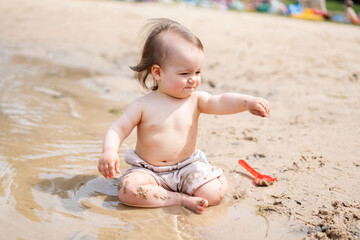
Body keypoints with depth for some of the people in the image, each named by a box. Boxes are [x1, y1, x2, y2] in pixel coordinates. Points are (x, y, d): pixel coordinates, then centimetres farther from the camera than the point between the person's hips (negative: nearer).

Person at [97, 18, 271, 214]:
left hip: (187, 167, 2)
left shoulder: (195, 100, -2)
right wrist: (109, 151, -28)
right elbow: (118, 129, -7)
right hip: (149, 170, -1)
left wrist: (247, 102, -39)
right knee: (128, 190, -30)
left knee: (215, 192, -21)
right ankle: (182, 199, -20)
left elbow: (220, 102, -18)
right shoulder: (142, 106, -6)